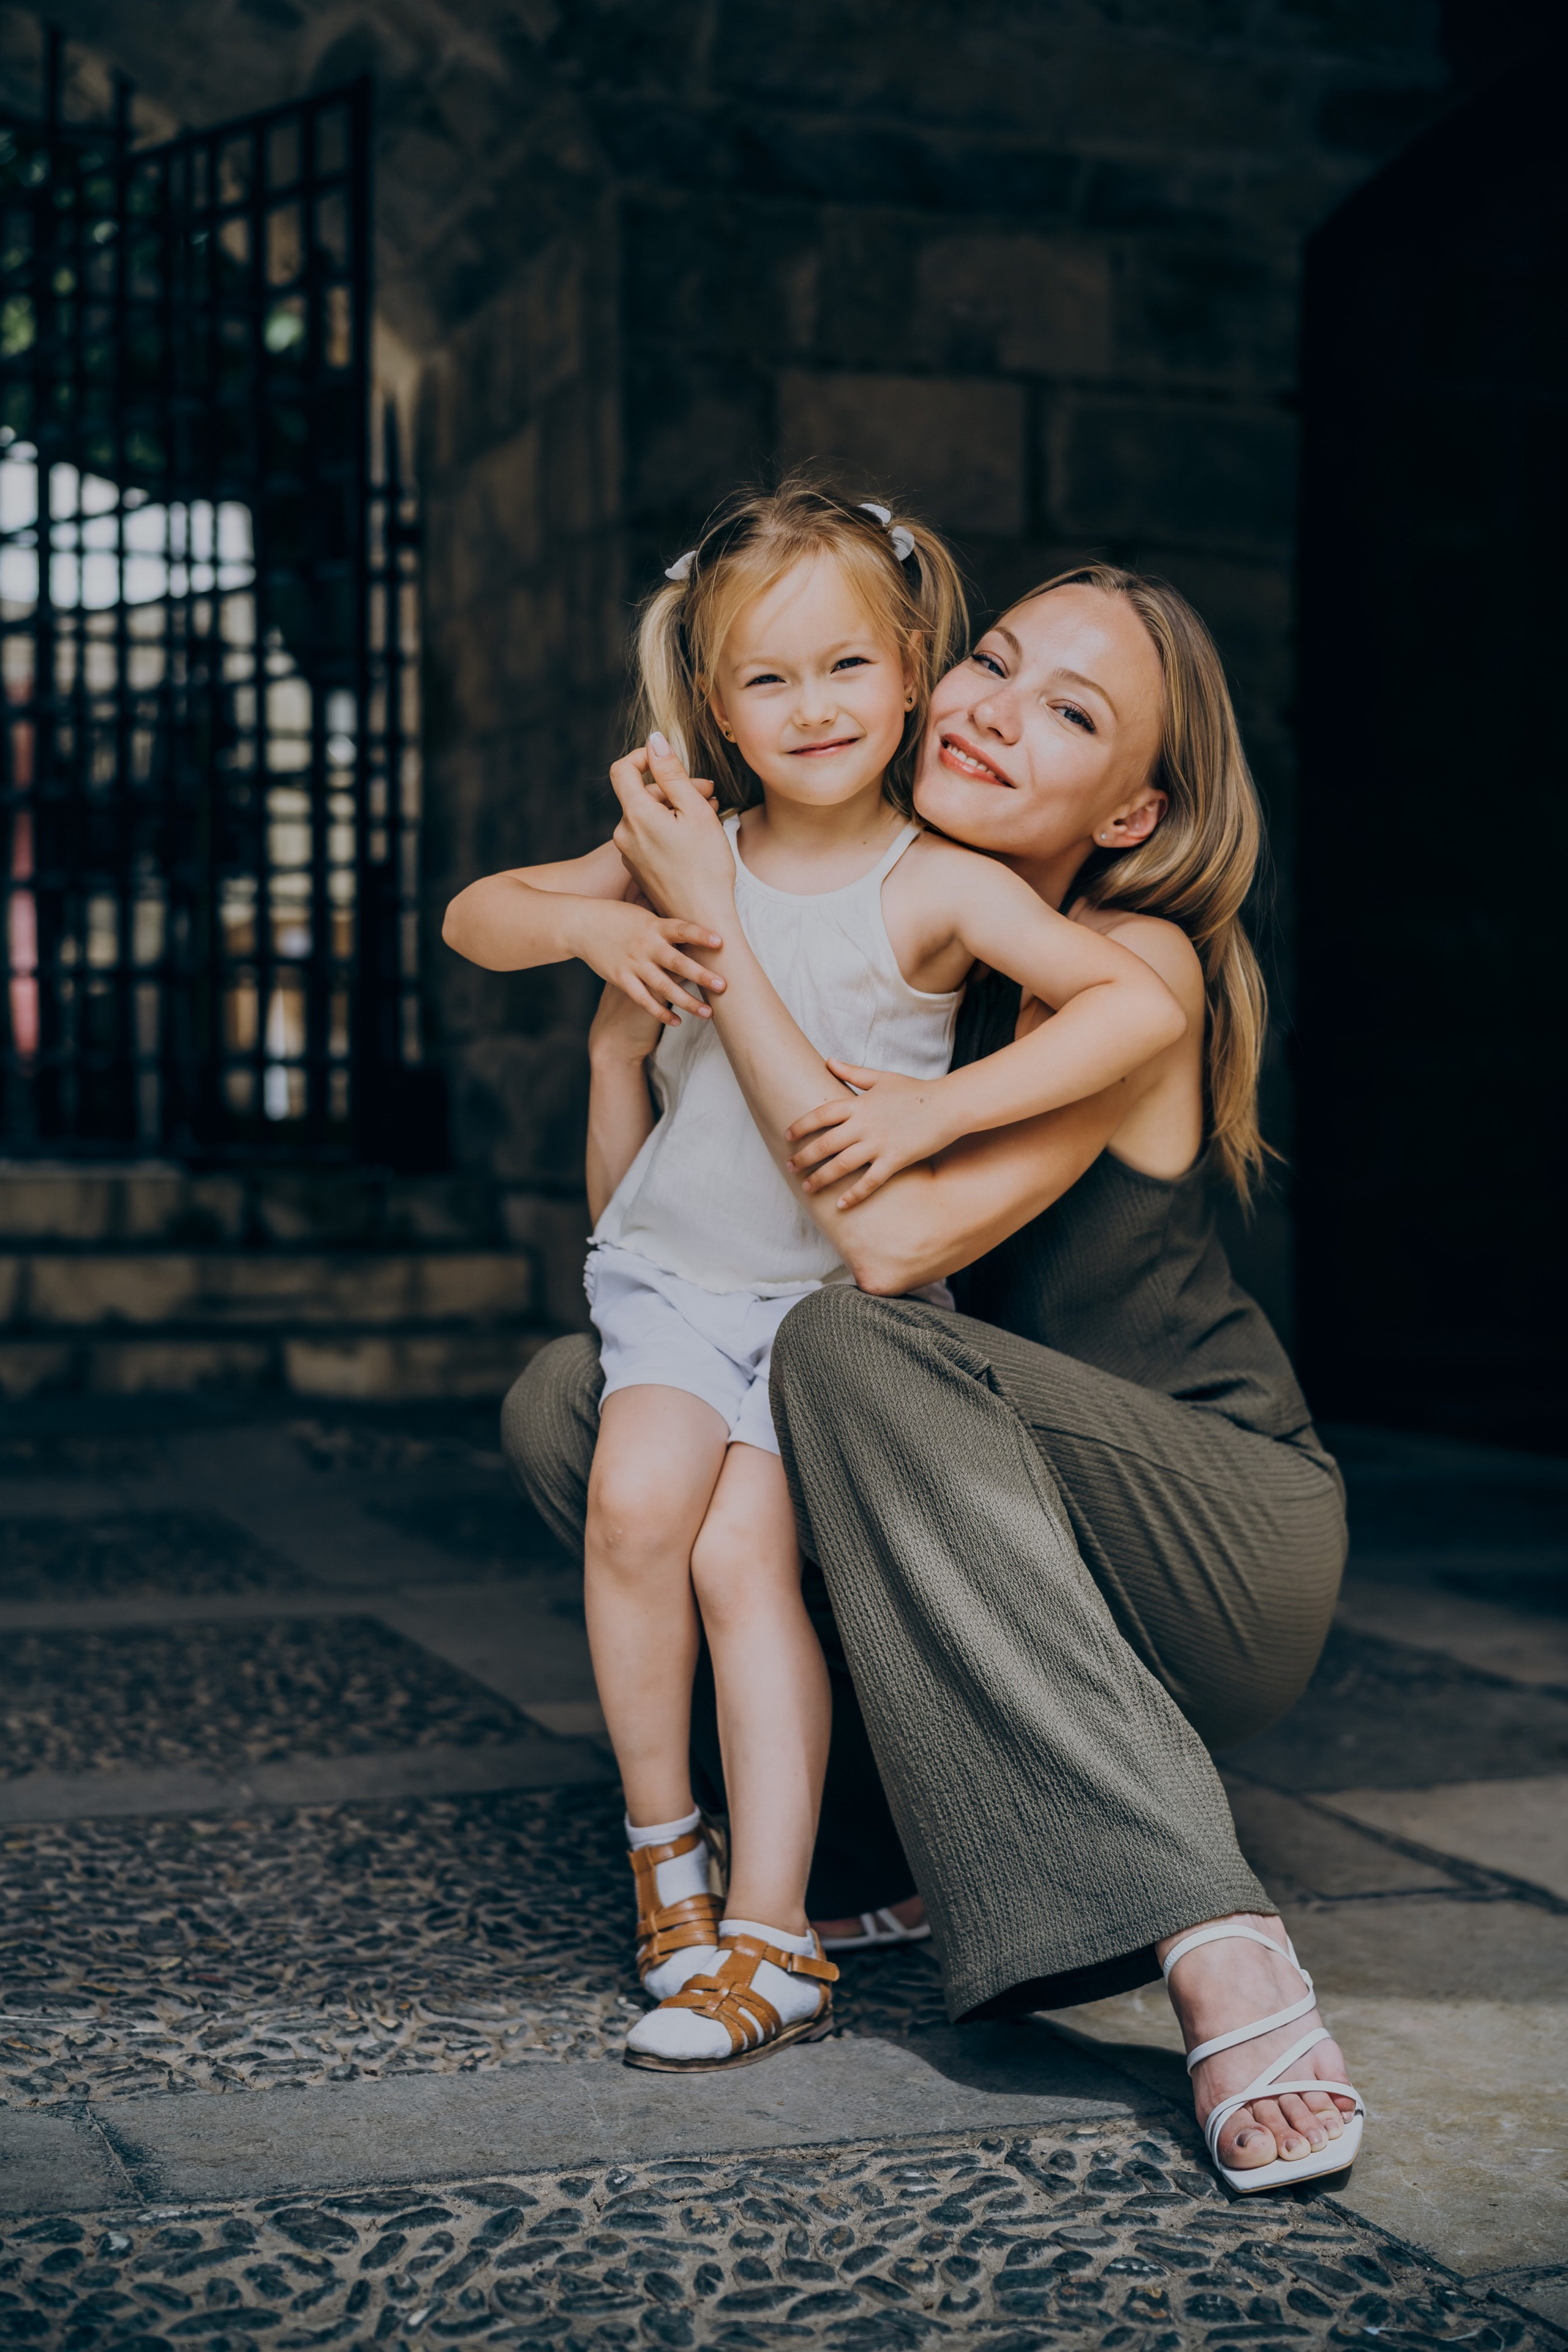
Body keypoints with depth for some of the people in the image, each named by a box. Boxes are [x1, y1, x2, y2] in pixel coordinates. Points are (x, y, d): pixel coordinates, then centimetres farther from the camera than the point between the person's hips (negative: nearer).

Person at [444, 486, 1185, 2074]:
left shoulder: (939, 889, -11)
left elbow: (1145, 1004, -23)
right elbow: (472, 917, 9)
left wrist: (936, 1108, -29)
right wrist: (593, 921, -13)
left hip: (846, 1288, -3)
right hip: (676, 1271, 3)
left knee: (741, 1553, -18)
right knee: (637, 1501, -22)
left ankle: (771, 1936, -11)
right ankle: (661, 1843, -2)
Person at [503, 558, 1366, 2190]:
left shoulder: (1140, 967, -16)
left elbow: (892, 1239, -29)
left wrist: (714, 925, -24)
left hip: (1224, 1549, -6)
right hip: (985, 1558, 6)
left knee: (853, 1348, -34)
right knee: (568, 1403, -5)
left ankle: (1216, 1948, -36)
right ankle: (916, 1802, 0)